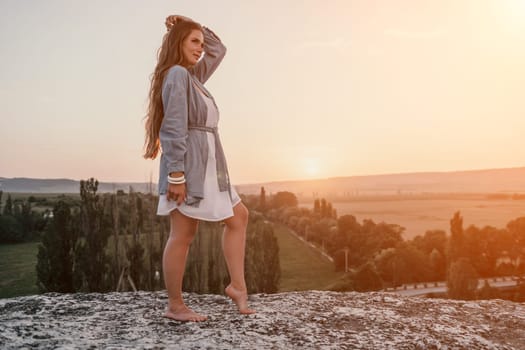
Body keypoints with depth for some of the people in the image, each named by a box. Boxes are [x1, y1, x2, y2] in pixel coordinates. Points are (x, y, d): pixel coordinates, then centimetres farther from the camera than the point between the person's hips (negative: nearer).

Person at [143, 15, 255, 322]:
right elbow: (174, 128, -18)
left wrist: (195, 26, 19)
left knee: (238, 217, 12)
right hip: (188, 165, -11)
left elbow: (219, 50, 32)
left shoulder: (193, 75, 18)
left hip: (206, 166, 11)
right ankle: (175, 306, 8)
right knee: (183, 235, -4)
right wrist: (176, 174, -23)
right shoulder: (177, 74, -10)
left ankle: (237, 285, 15)